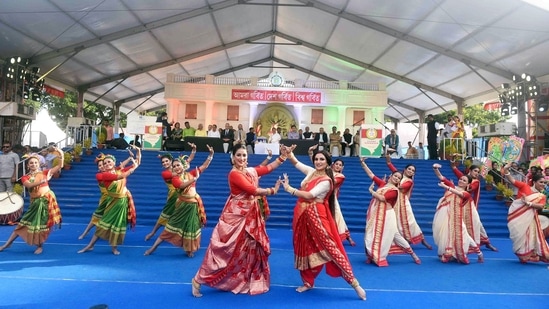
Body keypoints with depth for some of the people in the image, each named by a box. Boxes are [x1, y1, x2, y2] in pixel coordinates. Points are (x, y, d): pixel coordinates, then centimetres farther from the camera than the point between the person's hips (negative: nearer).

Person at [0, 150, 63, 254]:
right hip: (35, 202, 2)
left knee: (42, 224, 1)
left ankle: (40, 246, 19)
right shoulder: (25, 177, 4)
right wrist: (43, 181, -32)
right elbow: (29, 185, -18)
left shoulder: (44, 172, 2)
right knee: (24, 223, 9)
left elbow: (60, 166, -6)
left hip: (47, 199, -2)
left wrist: (61, 154, -19)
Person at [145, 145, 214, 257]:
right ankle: (153, 247, 13)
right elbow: (182, 185, -28)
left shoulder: (191, 174, 2)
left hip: (193, 205, 2)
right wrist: (195, 178, -30)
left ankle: (190, 250, 26)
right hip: (182, 205, -2)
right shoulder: (175, 179, -7)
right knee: (171, 226, 2)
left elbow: (204, 166, 0)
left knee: (192, 228, 9)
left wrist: (211, 154, -10)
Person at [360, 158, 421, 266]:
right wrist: (362, 163, 3)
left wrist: (371, 191, -9)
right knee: (371, 234, 4)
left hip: (386, 214, -5)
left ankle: (413, 254, 15)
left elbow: (382, 198, -20)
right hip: (375, 213, 5)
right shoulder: (382, 183, 8)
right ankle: (371, 255, 17)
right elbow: (371, 174, 8)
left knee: (395, 235, 1)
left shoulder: (394, 190, -8)